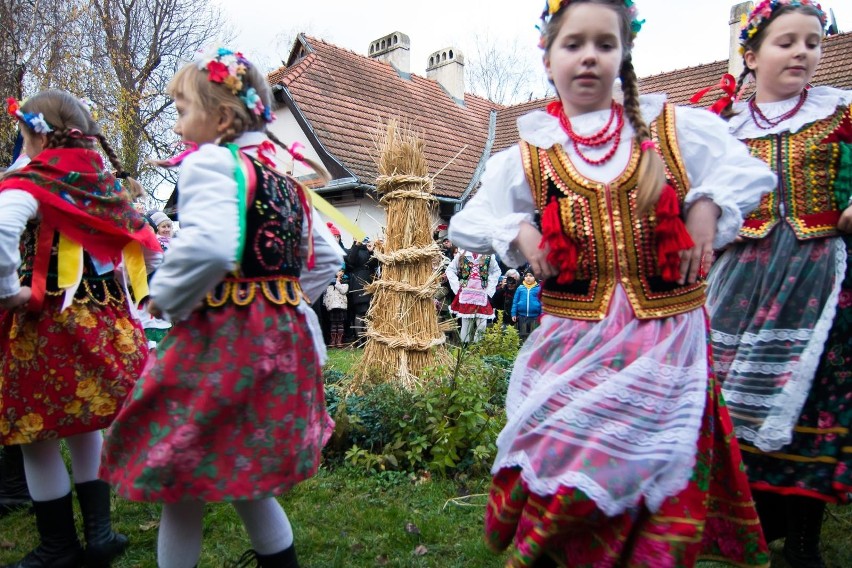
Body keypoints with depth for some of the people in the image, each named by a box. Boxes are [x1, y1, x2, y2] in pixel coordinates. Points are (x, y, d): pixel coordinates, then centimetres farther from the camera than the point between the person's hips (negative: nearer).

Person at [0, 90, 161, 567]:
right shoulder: (106, 185, 7)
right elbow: (143, 241, 13)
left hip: (46, 327, -6)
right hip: (106, 324, 6)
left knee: (40, 439, 10)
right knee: (85, 427, 21)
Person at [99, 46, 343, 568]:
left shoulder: (212, 161, -11)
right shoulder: (283, 172, 13)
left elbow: (208, 248, -31)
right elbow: (328, 257, 19)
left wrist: (165, 299, -14)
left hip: (220, 342, -8)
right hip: (280, 340, 8)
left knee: (183, 489, 10)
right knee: (250, 482, 23)